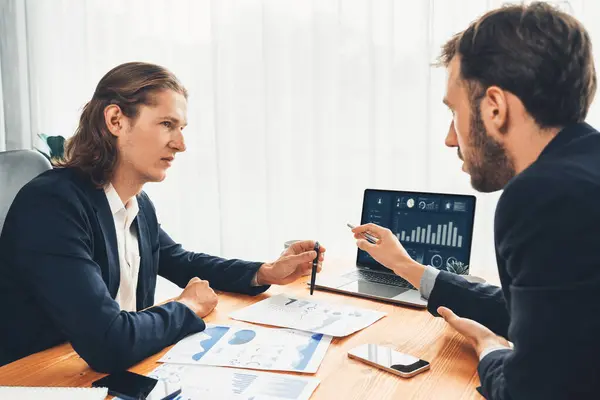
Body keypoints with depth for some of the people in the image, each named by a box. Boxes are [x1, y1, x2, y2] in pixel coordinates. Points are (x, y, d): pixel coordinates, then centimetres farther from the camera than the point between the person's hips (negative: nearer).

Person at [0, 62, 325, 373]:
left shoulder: (139, 204, 0)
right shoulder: (51, 204, -24)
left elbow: (183, 263, 18)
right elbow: (109, 344, -31)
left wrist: (266, 273, 3)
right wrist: (187, 307, -13)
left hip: (119, 373, 7)